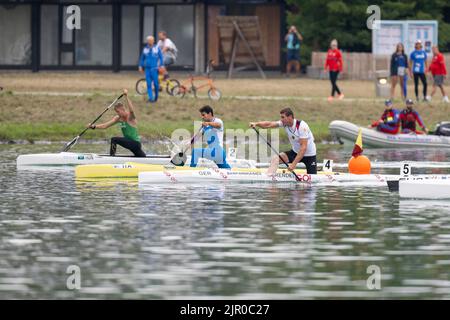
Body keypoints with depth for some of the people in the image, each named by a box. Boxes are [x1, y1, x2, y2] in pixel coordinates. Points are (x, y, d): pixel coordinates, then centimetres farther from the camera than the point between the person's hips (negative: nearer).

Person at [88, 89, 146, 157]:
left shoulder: (130, 116, -16)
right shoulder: (118, 118, 4)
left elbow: (131, 110, -40)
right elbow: (105, 125, 3)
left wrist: (126, 96, -49)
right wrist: (94, 127, -11)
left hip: (135, 143, -9)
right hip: (129, 142, 9)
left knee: (114, 140, -20)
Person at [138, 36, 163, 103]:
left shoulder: (157, 48, 2)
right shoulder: (145, 49, 10)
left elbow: (161, 58, 3)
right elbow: (142, 58, 19)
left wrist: (161, 66, -5)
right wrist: (140, 66, 13)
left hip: (154, 69, -3)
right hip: (147, 68, 3)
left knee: (155, 83, -3)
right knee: (149, 84, -4)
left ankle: (156, 97, 17)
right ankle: (150, 98, -4)